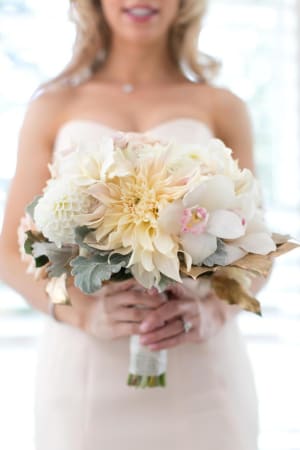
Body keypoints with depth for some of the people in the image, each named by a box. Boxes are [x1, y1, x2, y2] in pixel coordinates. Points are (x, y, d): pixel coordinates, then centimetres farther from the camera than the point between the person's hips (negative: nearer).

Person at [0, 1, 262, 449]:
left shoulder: (223, 109, 6)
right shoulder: (53, 109, 6)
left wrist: (213, 311, -16)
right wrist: (84, 312, -16)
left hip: (200, 367, 0)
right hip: (83, 369, 0)